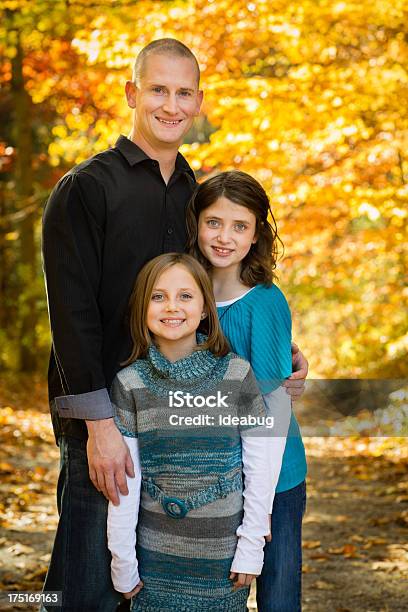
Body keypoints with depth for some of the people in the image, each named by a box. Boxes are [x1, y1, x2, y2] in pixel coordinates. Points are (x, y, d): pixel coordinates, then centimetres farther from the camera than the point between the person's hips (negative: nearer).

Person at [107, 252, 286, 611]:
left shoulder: (236, 374, -6)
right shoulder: (130, 383, -4)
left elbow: (259, 467, -2)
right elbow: (124, 481, -2)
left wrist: (252, 546, -4)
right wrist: (122, 562, 0)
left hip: (224, 552, 0)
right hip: (158, 553, 1)